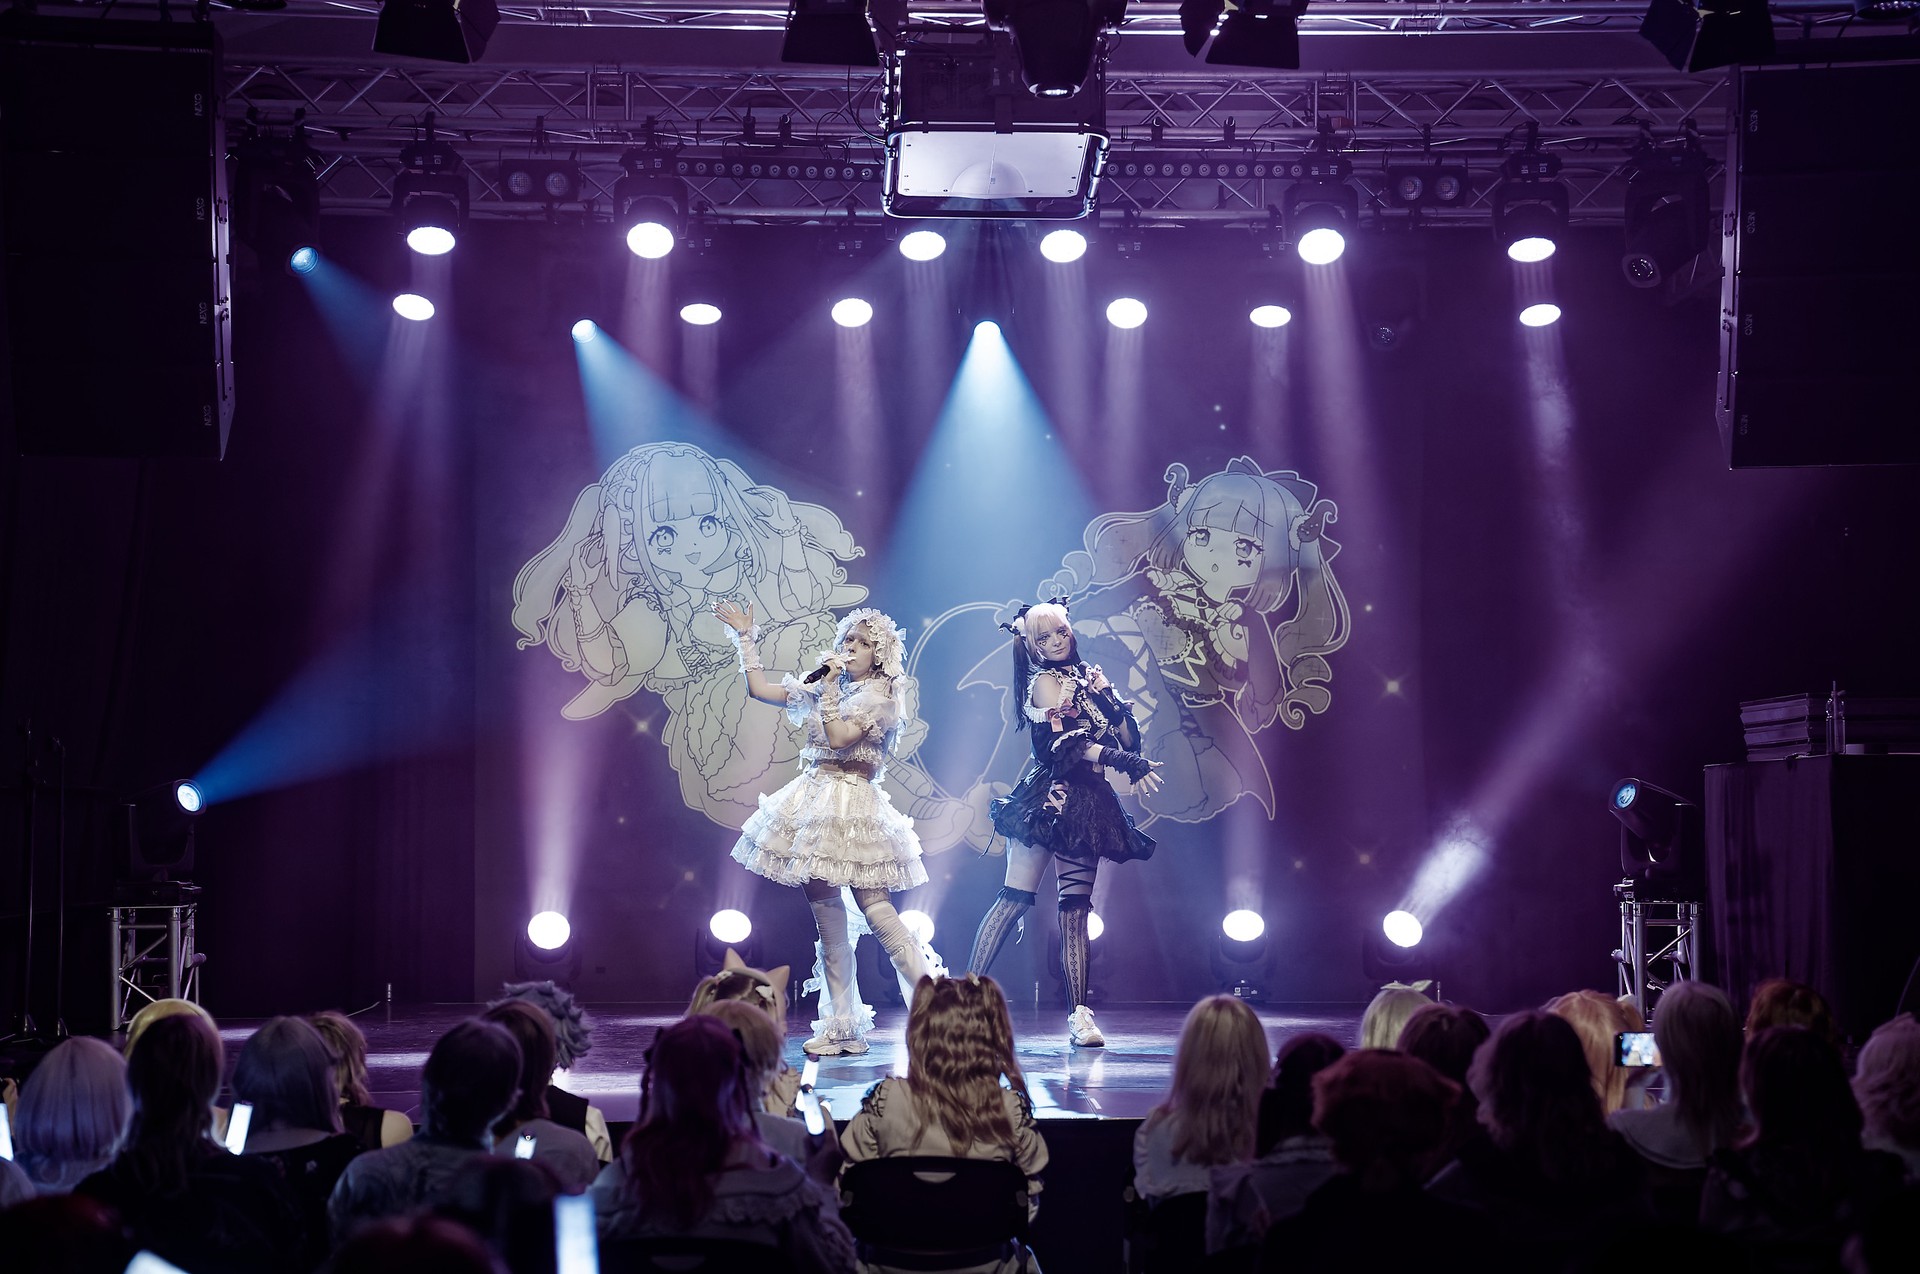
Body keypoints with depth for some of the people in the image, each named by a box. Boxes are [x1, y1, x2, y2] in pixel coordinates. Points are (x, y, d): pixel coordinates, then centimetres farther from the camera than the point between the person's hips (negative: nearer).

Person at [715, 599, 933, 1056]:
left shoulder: (879, 695, -5)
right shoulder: (823, 687, 15)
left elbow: (839, 738, -18)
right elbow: (760, 689, 17)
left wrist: (829, 688, -15)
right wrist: (746, 638, 17)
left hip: (853, 804, -7)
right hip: (814, 803, 7)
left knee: (875, 906, -13)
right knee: (825, 909, 4)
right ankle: (841, 1027, 7)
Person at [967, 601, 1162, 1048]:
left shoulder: (1085, 676, 17)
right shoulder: (1044, 682, -1)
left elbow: (1127, 737, 13)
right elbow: (1068, 742, -13)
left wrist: (1108, 696, -4)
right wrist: (1123, 760, -19)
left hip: (1087, 801, 6)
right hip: (1052, 796, -6)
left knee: (1076, 907, 2)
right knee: (1015, 897, -8)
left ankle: (1079, 1014, -2)